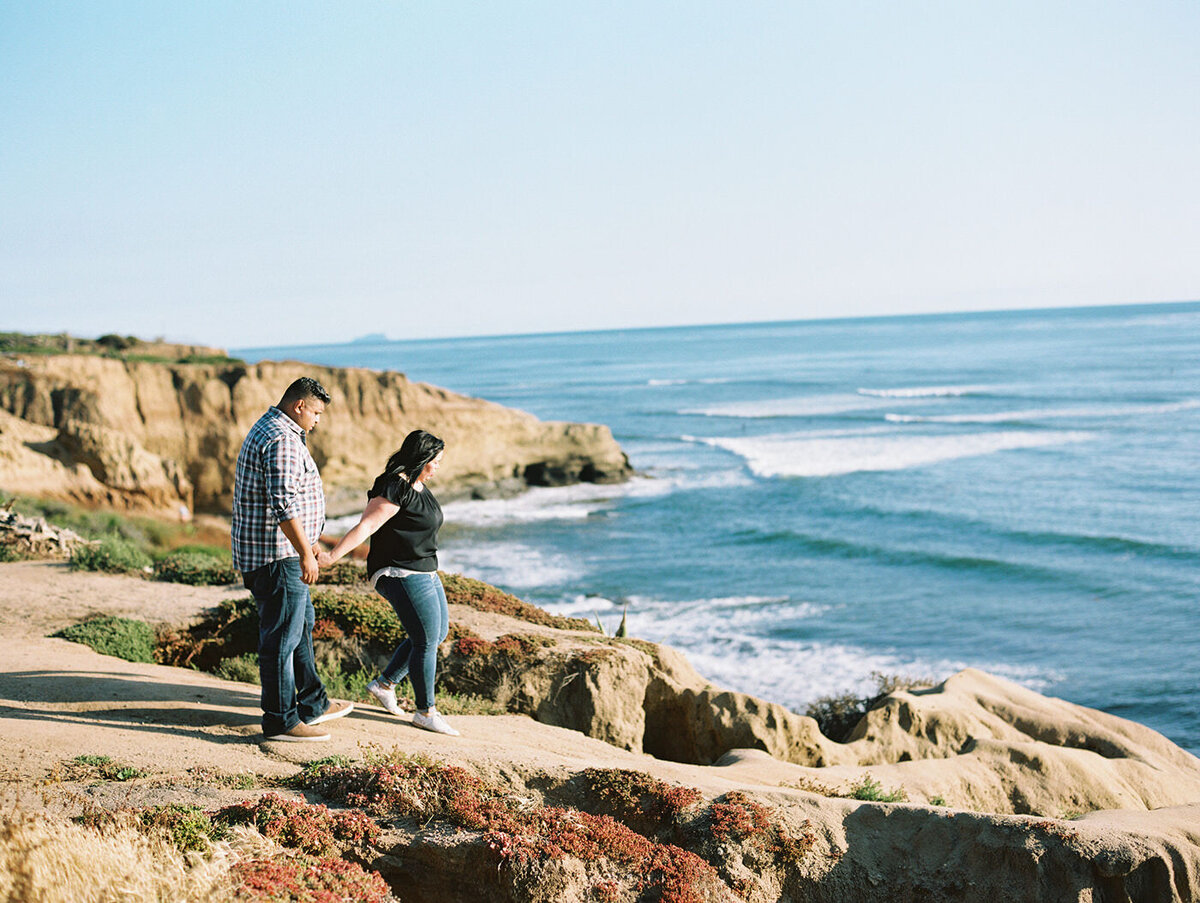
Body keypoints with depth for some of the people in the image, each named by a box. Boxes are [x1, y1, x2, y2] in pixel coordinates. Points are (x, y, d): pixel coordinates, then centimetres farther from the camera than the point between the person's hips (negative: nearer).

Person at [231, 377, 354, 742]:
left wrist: (306, 543, 30)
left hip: (280, 552, 12)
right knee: (282, 636, -5)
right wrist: (305, 552, -23)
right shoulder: (281, 440, -19)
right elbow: (284, 505, -26)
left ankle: (313, 704, 29)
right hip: (277, 554, -12)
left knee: (301, 625, 19)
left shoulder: (268, 429, 17)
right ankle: (280, 720, 2)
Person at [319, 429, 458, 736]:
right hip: (401, 575, -11)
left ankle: (385, 683, 26)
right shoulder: (394, 488, -17)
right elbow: (365, 526, -23)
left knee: (438, 633, 16)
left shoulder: (419, 487, 12)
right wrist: (332, 555, -29)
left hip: (424, 572, 11)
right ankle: (425, 712, 3)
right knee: (427, 639, -9)